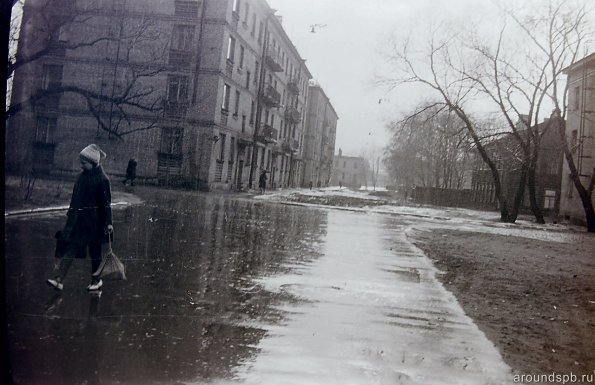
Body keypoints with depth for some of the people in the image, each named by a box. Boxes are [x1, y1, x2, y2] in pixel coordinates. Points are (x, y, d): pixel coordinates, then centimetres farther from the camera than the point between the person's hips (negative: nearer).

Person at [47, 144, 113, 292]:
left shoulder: (102, 180, -13)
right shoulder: (83, 176, 8)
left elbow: (106, 203, -13)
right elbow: (75, 197, 17)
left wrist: (108, 222, -14)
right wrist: (71, 213, 22)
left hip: (93, 220, -6)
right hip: (78, 218, 7)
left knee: (94, 250, 6)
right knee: (70, 247, 0)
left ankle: (96, 280, 21)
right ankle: (59, 279, -1)